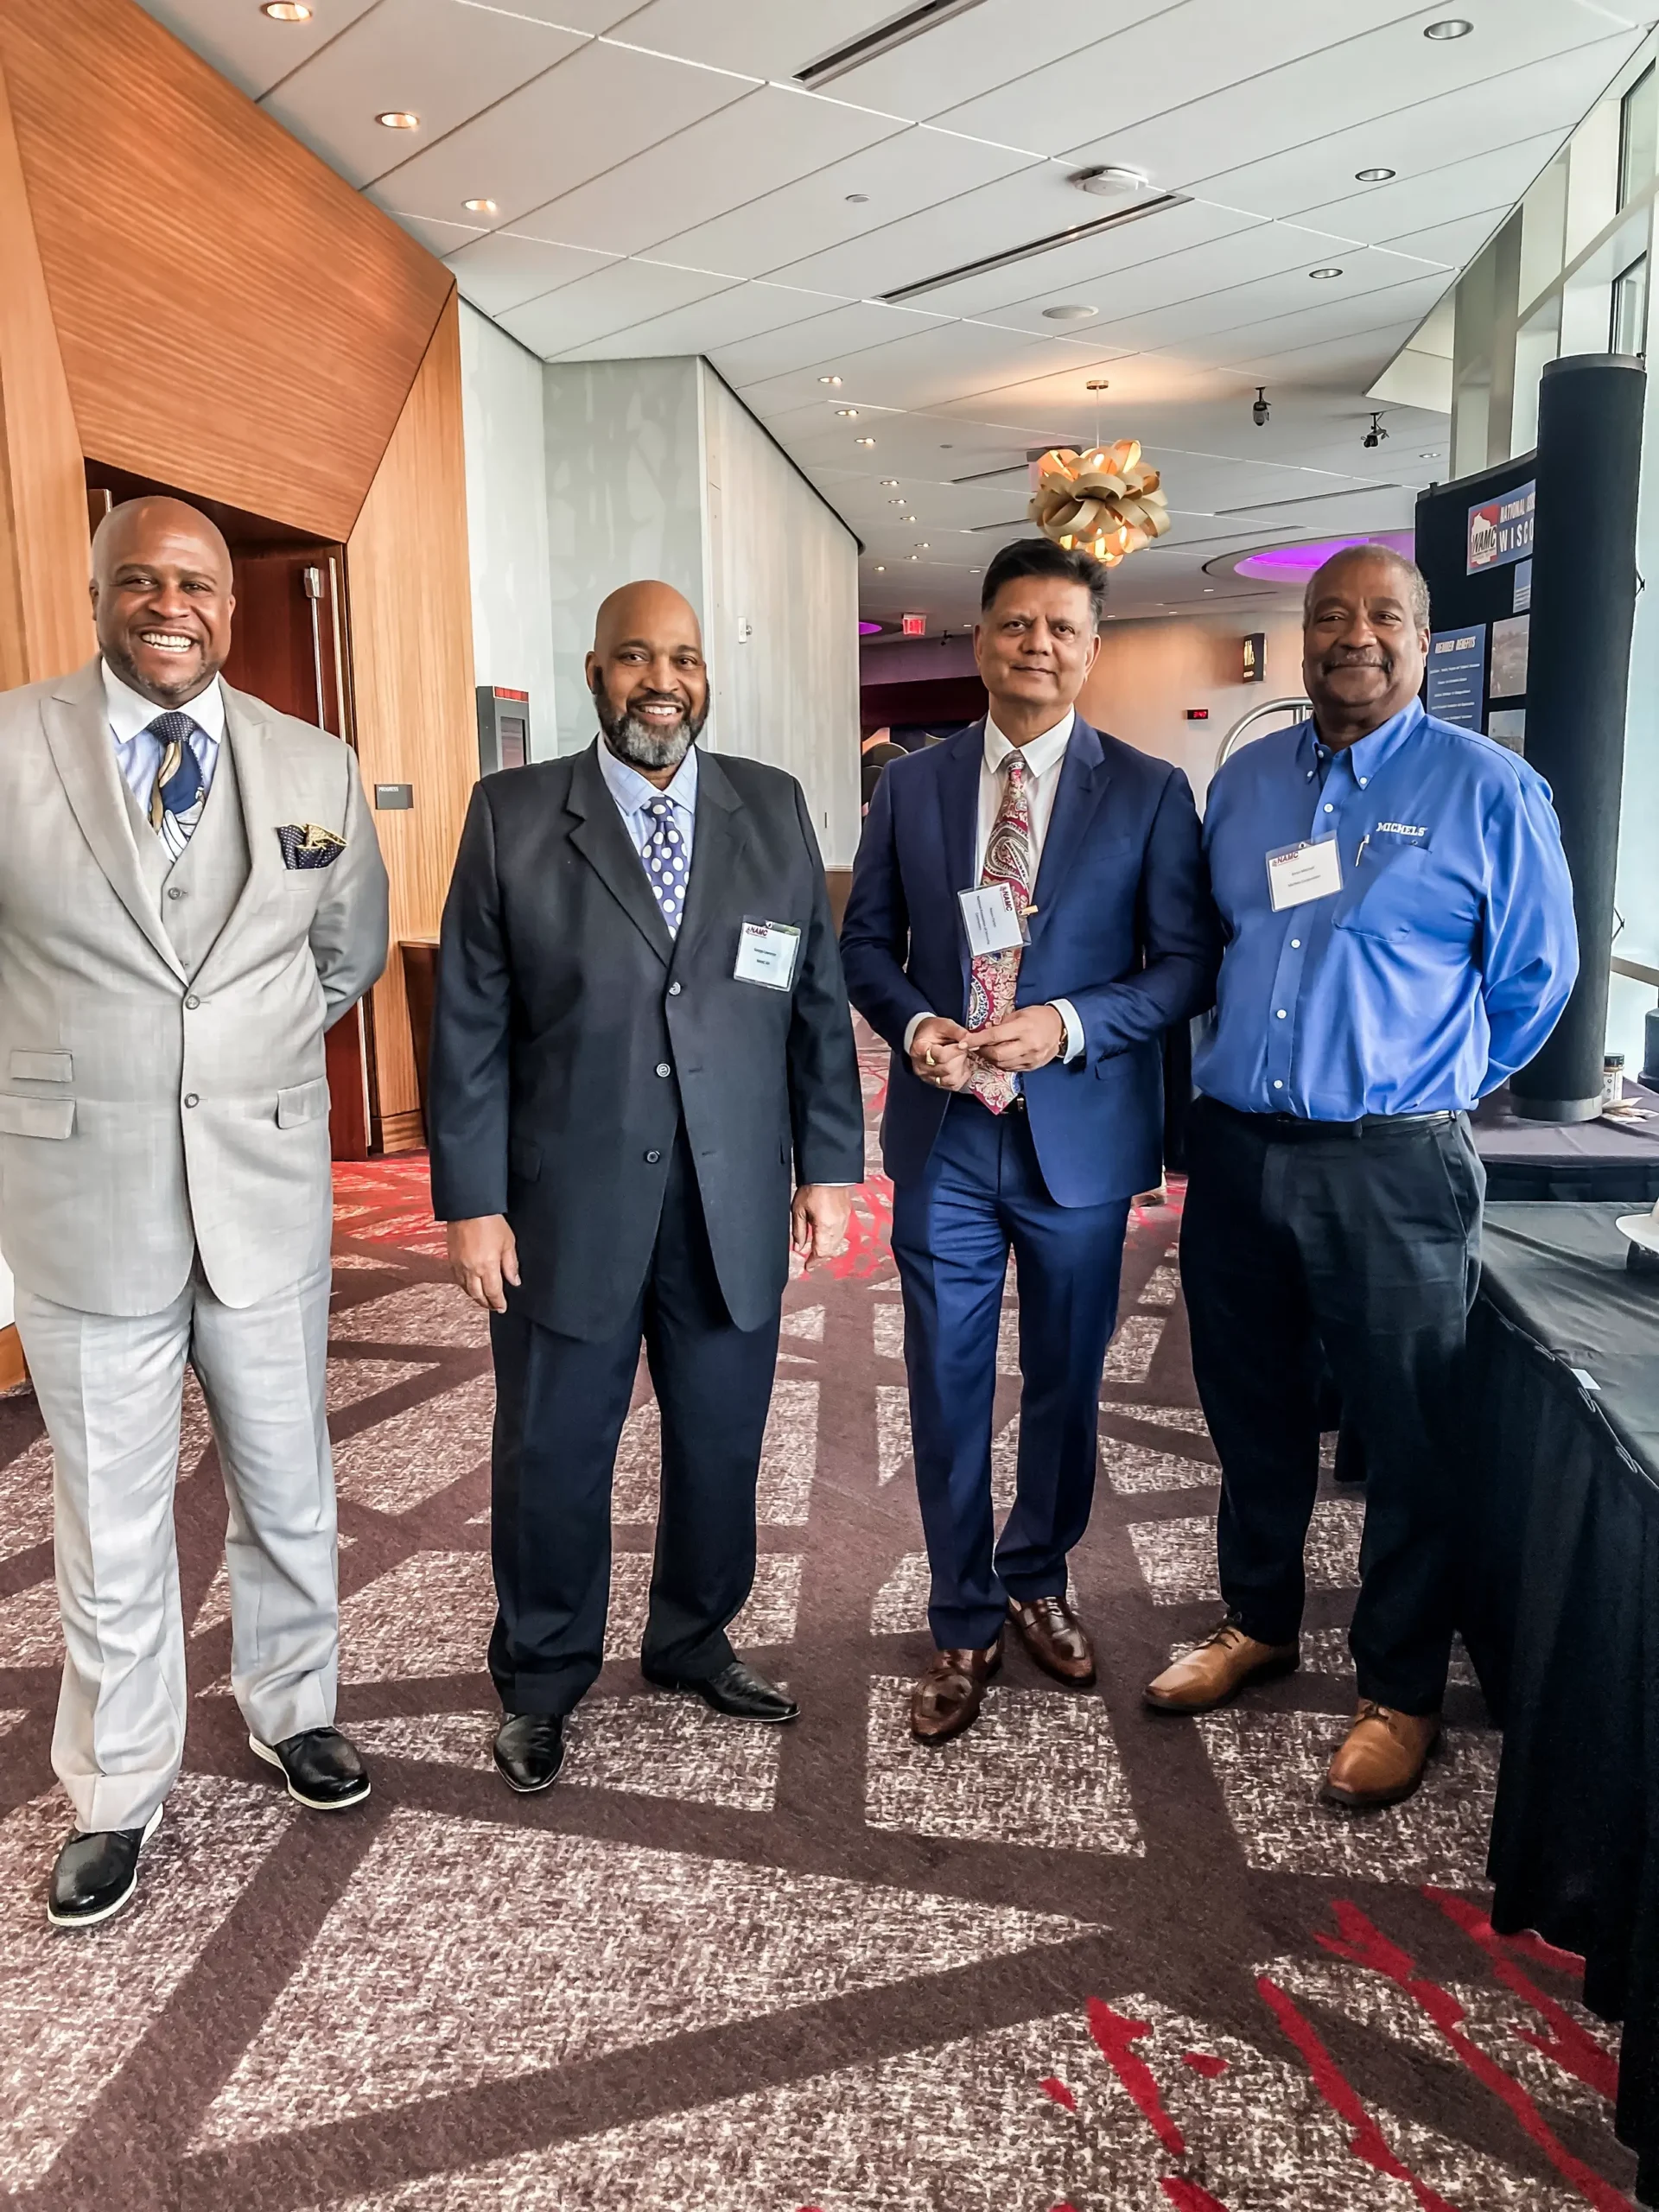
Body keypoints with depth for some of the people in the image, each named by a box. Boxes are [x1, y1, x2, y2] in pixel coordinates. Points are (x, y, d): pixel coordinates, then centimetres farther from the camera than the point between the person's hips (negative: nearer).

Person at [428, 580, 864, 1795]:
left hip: (735, 1208, 2)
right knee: (552, 1457, 10)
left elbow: (819, 1001, 7)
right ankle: (542, 1683, 32)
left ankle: (694, 1640, 39)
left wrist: (830, 1166, 3)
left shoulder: (776, 810, 5)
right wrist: (472, 1200, -6)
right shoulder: (513, 816, -1)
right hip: (566, 1209, -2)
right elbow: (470, 1024, -3)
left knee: (722, 1445, 15)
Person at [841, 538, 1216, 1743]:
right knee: (948, 1391, 8)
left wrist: (1068, 1024, -19)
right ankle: (966, 1625, 26)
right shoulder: (910, 785, 5)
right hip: (945, 1138, 1)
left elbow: (1189, 963, -4)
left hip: (1081, 1137, -1)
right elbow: (867, 942, 9)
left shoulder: (1149, 791, -2)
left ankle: (1038, 1581, 40)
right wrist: (915, 1024, -12)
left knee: (1066, 1383, 15)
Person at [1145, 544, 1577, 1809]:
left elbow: (1535, 976, 2)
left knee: (1408, 1440, 6)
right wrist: (1245, 1071, 15)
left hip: (1393, 1168, -4)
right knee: (1251, 1409, 17)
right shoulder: (1246, 781, 10)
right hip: (1235, 1149, 5)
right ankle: (1258, 1623, 38)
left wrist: (1437, 1084, 9)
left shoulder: (1488, 790, -4)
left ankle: (1401, 1693, 26)